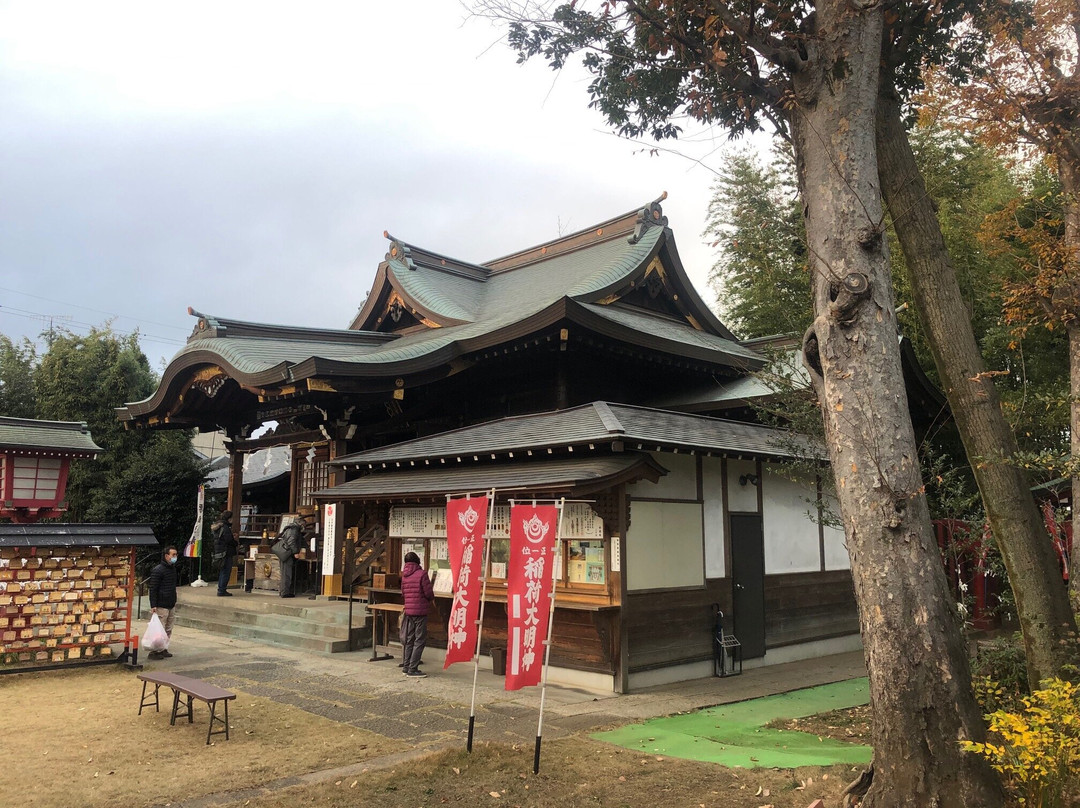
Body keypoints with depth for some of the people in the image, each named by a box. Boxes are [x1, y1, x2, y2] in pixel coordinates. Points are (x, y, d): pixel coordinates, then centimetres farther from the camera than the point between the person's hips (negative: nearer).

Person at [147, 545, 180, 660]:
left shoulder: (173, 568, 13)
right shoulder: (158, 570, -13)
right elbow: (153, 589, -15)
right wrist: (153, 606, -20)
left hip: (171, 605, 8)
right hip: (161, 606, -8)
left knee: (168, 630, 12)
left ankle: (164, 649, 21)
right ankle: (154, 651, 1)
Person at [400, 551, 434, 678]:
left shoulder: (404, 575, 8)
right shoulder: (421, 574, -12)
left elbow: (403, 592, 15)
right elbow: (429, 593, -12)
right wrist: (431, 598, 9)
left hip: (408, 610, 7)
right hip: (420, 610, -7)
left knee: (409, 639, 15)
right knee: (420, 640, -1)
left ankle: (406, 667, 19)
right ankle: (412, 669, -3)